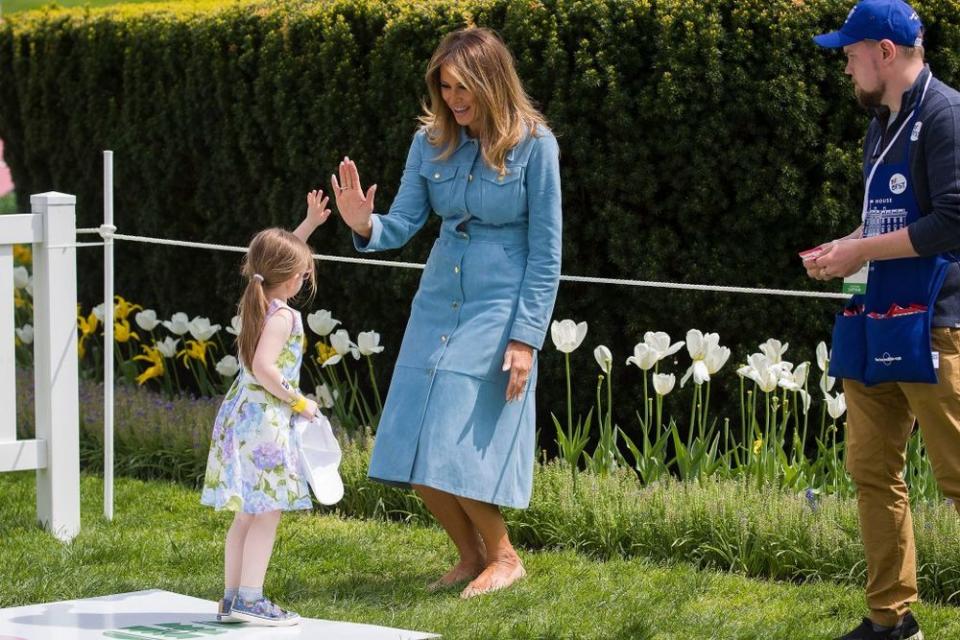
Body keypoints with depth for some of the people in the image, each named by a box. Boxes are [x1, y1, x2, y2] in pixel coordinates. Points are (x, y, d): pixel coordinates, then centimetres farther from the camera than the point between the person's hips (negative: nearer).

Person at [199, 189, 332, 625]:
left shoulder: (255, 302, 11)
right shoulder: (282, 316, -15)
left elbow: (278, 254, 29)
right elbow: (263, 367, -26)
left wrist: (308, 225, 28)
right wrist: (297, 401, -16)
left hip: (240, 415, 9)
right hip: (266, 421, -9)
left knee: (246, 515, 13)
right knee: (267, 515, -7)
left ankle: (232, 598, 15)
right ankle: (250, 599, -11)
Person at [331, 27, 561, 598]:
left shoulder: (534, 145, -12)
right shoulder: (432, 142, 2)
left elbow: (546, 252, -9)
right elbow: (403, 224, 0)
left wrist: (526, 338, -13)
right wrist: (365, 225, -23)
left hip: (499, 311, -5)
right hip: (438, 303, 6)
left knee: (458, 450, -10)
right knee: (416, 451, 1)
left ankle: (503, 558, 11)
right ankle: (472, 556, 20)